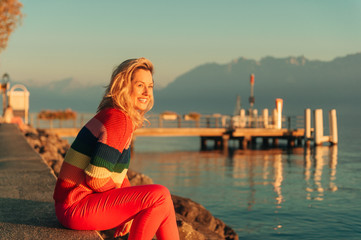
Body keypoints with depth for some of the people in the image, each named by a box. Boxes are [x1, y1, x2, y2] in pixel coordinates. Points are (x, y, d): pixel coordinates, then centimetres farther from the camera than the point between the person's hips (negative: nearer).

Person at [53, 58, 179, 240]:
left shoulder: (112, 116, 12)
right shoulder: (119, 120, -18)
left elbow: (117, 172, 20)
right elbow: (96, 179, -24)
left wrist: (129, 210, 8)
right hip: (77, 206, -10)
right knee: (160, 196, -18)